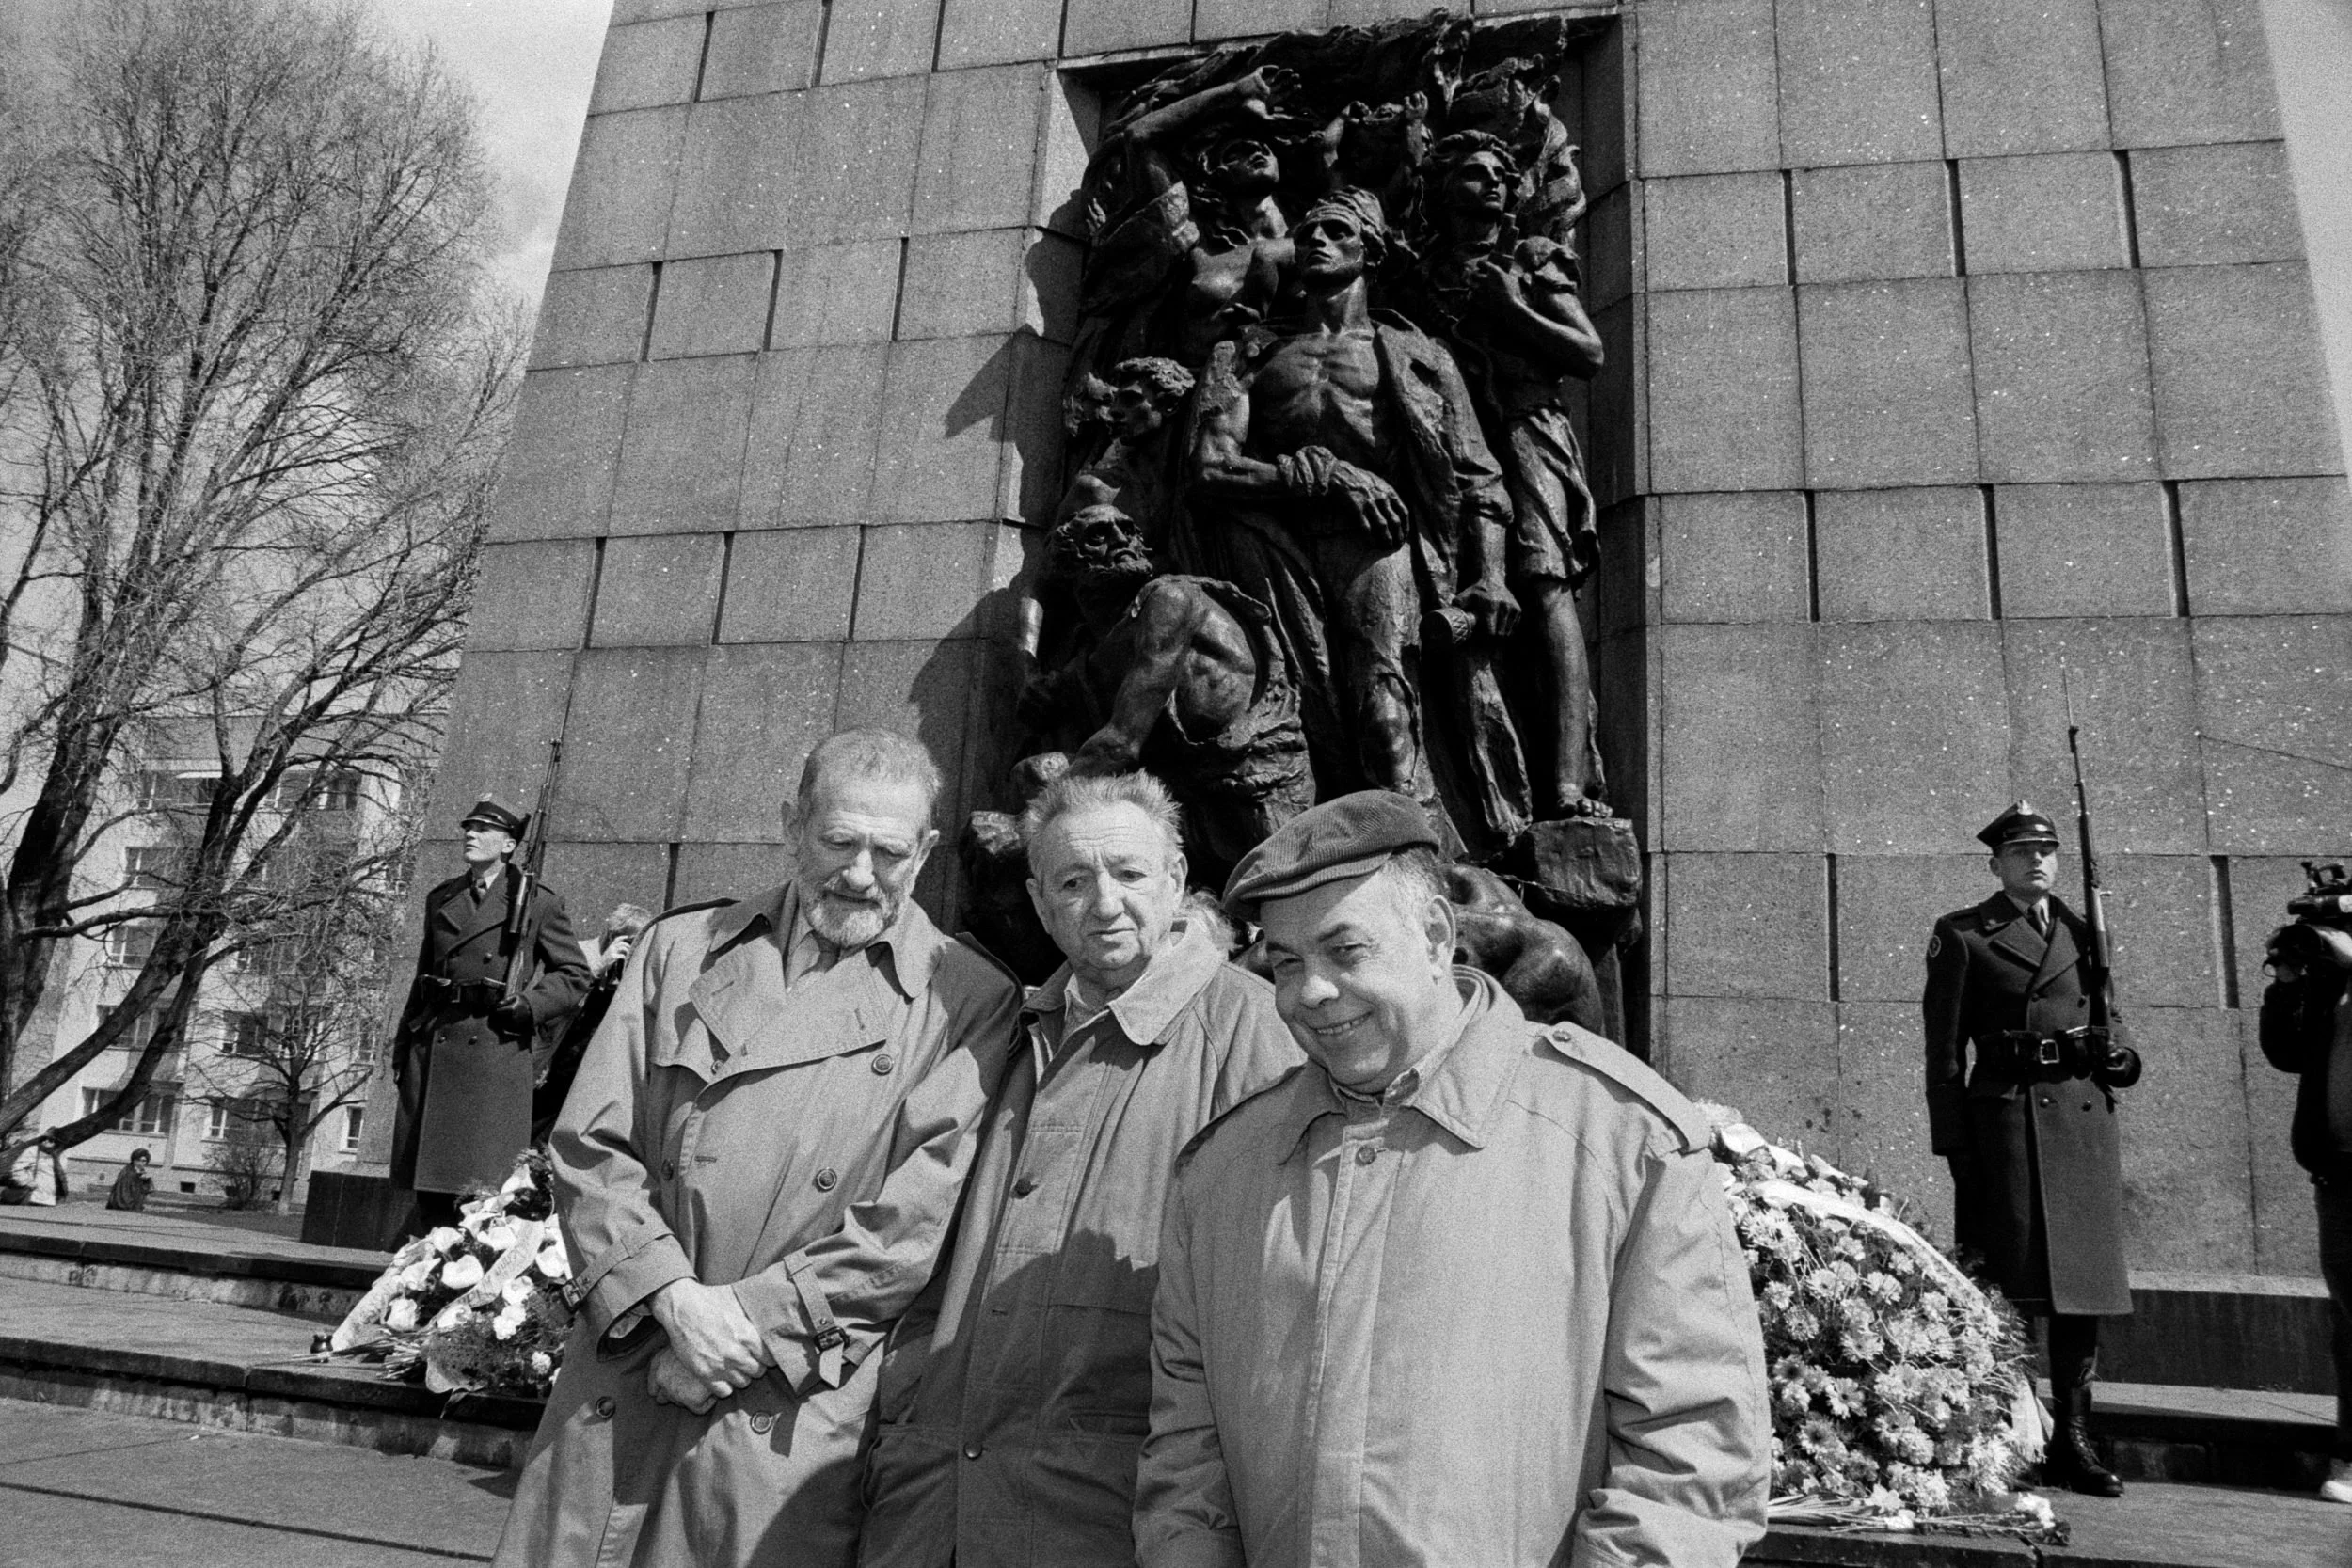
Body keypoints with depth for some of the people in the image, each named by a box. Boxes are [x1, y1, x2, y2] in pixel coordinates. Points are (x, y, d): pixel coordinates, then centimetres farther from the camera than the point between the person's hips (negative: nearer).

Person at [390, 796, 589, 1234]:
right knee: (428, 1183, 6)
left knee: (483, 1183, -6)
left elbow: (575, 973, 5)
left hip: (498, 1048, -4)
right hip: (434, 1046, 5)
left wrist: (530, 1004, -10)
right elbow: (422, 977, 20)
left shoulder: (537, 901, 1)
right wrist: (403, 1045, 15)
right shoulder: (440, 900, 15)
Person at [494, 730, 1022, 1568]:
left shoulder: (970, 1002, -3)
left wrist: (752, 1321, -13)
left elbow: (921, 1217, -9)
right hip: (618, 1391, 3)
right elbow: (588, 1145, 3)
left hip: (790, 1420, -2)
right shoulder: (678, 949, 7)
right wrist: (673, 1297, -10)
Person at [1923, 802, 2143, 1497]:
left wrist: (2119, 1059, 3)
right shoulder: (1962, 937, 1)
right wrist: (1955, 1148, -9)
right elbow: (1944, 1052, -3)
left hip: (2085, 1118, 5)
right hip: (2007, 1117, -5)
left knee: (2085, 1282, 7)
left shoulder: (2081, 930, 15)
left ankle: (2073, 1439, 17)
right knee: (2007, 1288, -4)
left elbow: (2107, 1023, 25)